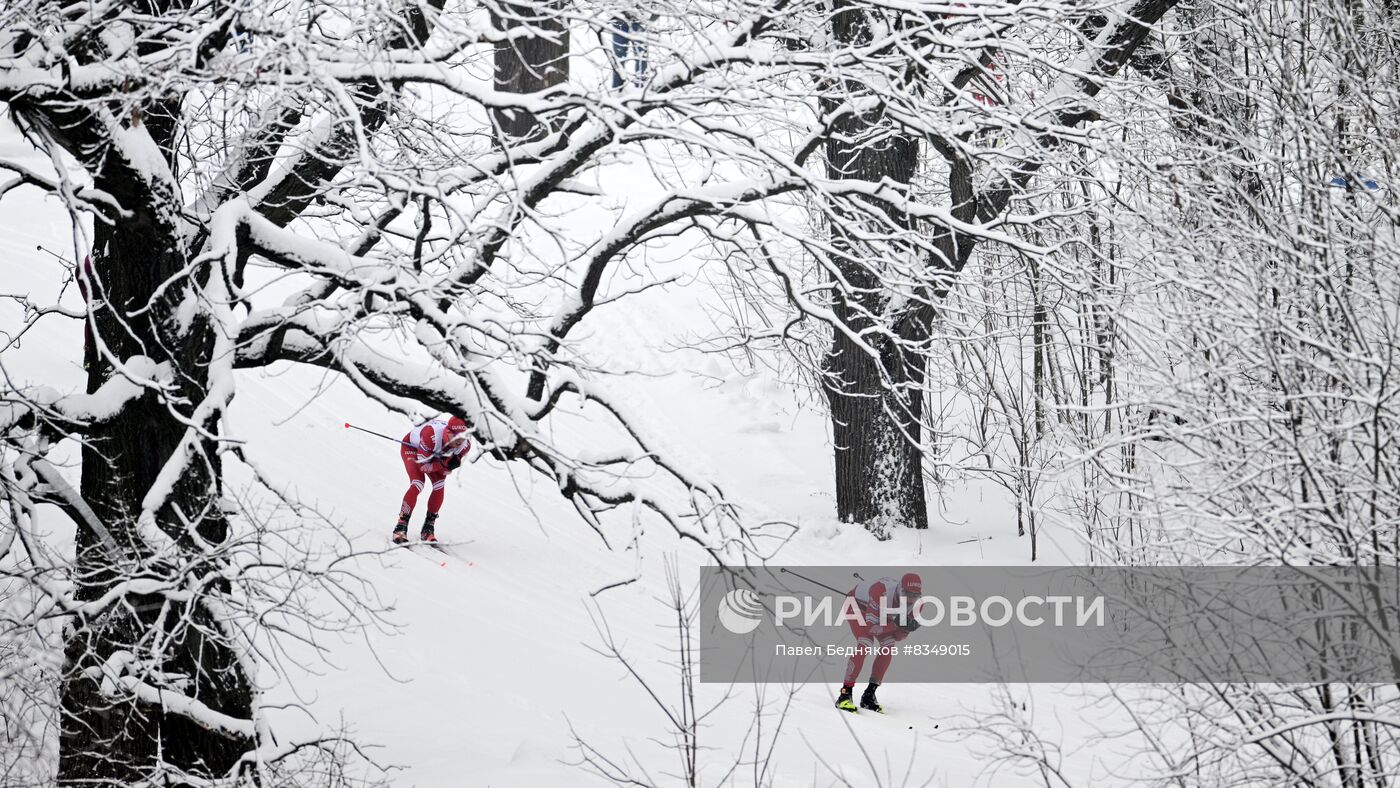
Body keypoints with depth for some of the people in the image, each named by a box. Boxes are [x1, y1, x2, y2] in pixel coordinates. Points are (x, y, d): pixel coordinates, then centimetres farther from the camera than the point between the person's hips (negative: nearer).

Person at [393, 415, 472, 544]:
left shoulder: (465, 444, -28)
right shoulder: (431, 434, -45)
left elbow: (446, 471, -16)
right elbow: (423, 466, -34)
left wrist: (453, 464, -38)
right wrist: (445, 463, -46)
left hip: (434, 453, 5)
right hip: (411, 447, -5)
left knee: (439, 486, -13)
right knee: (417, 484, -24)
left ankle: (428, 528, 1)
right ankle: (401, 526, -16)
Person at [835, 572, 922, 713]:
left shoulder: (917, 602, -24)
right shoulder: (882, 591, -43)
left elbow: (898, 637, -14)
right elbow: (871, 627, -38)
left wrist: (909, 627, -34)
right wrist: (896, 624, -45)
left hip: (881, 611, 6)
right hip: (858, 604, -6)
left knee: (888, 647, -10)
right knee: (865, 644, -25)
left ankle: (869, 695, 0)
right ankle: (845, 694, -21)